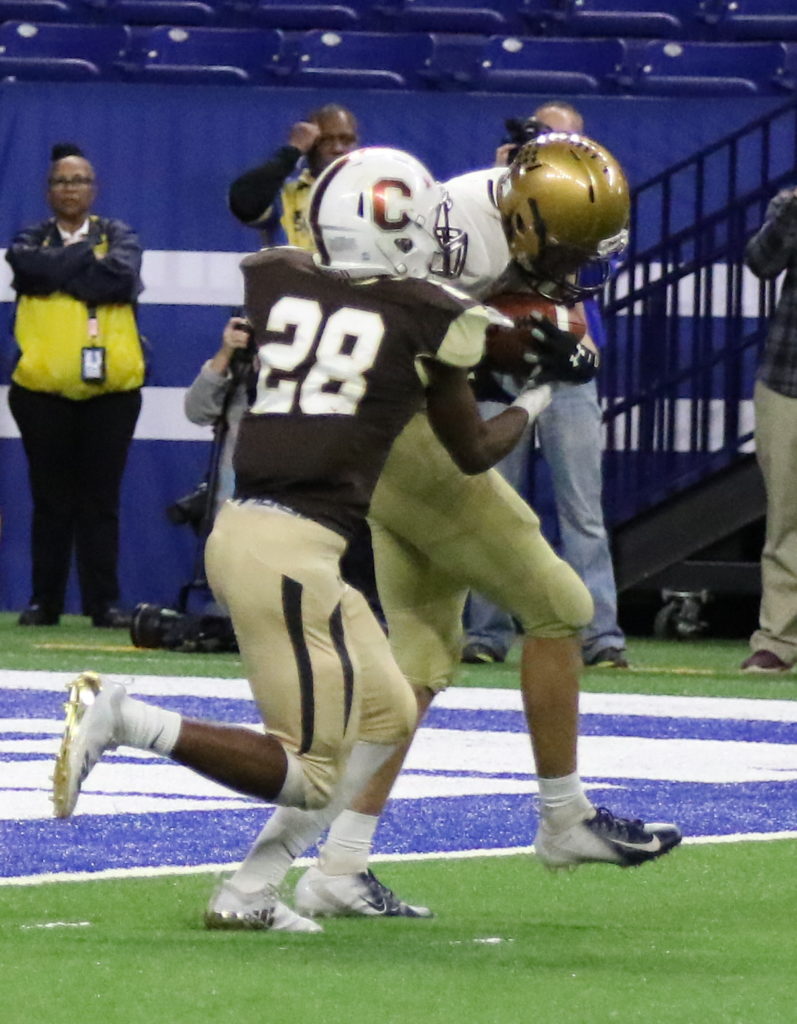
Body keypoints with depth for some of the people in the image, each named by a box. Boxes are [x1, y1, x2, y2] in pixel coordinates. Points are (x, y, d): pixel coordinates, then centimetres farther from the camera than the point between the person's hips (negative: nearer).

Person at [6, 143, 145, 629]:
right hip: (44, 388, 0)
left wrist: (60, 271, -8)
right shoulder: (33, 240, 10)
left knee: (101, 501, 1)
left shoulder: (118, 236, 9)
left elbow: (122, 275, -12)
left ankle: (105, 602, 4)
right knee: (52, 501, 4)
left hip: (110, 389, 0)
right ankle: (45, 602, 8)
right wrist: (90, 261, -7)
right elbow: (28, 265, -13)